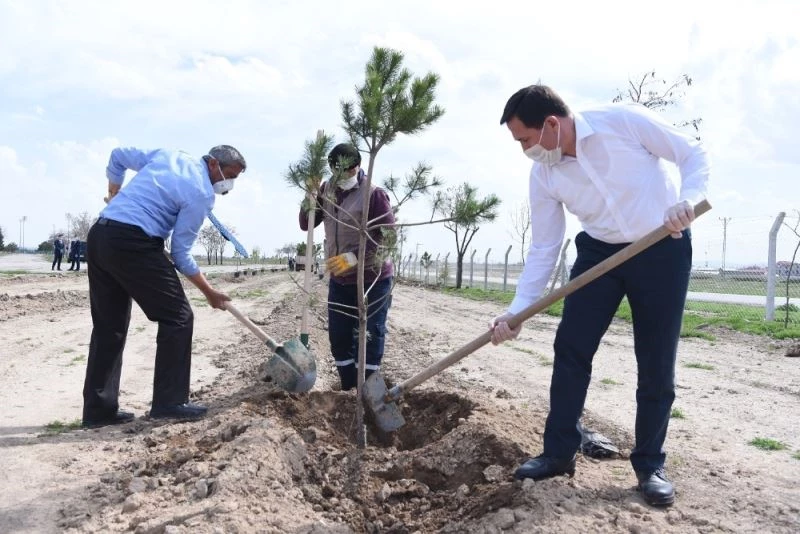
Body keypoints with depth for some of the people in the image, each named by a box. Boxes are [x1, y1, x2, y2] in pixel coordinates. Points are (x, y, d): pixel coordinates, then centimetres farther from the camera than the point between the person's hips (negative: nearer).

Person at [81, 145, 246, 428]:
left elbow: (118, 156, 27)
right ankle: (169, 402, 2)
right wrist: (210, 292, 6)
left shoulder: (169, 155, 17)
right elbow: (180, 253, -3)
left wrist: (114, 197, 38)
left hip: (98, 236, 9)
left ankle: (99, 408, 16)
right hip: (133, 243, -9)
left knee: (109, 325, 12)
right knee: (177, 317, 1)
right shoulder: (202, 193, -4)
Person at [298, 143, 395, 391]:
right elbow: (305, 224, 6)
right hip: (339, 279, 6)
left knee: (369, 337, -2)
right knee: (338, 336, 10)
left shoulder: (373, 194, -13)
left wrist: (355, 256, -27)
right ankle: (348, 390, 23)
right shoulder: (326, 190, 6)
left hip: (372, 279, -6)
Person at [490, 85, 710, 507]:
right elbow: (543, 249, -2)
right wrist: (516, 312, -8)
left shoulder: (623, 120, -18)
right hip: (600, 252, 4)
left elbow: (693, 153, -11)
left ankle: (650, 464, 14)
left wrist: (688, 201, -31)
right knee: (570, 346, -4)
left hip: (663, 250, -3)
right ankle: (558, 453, 9)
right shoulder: (543, 176, -6)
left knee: (656, 362, -1)